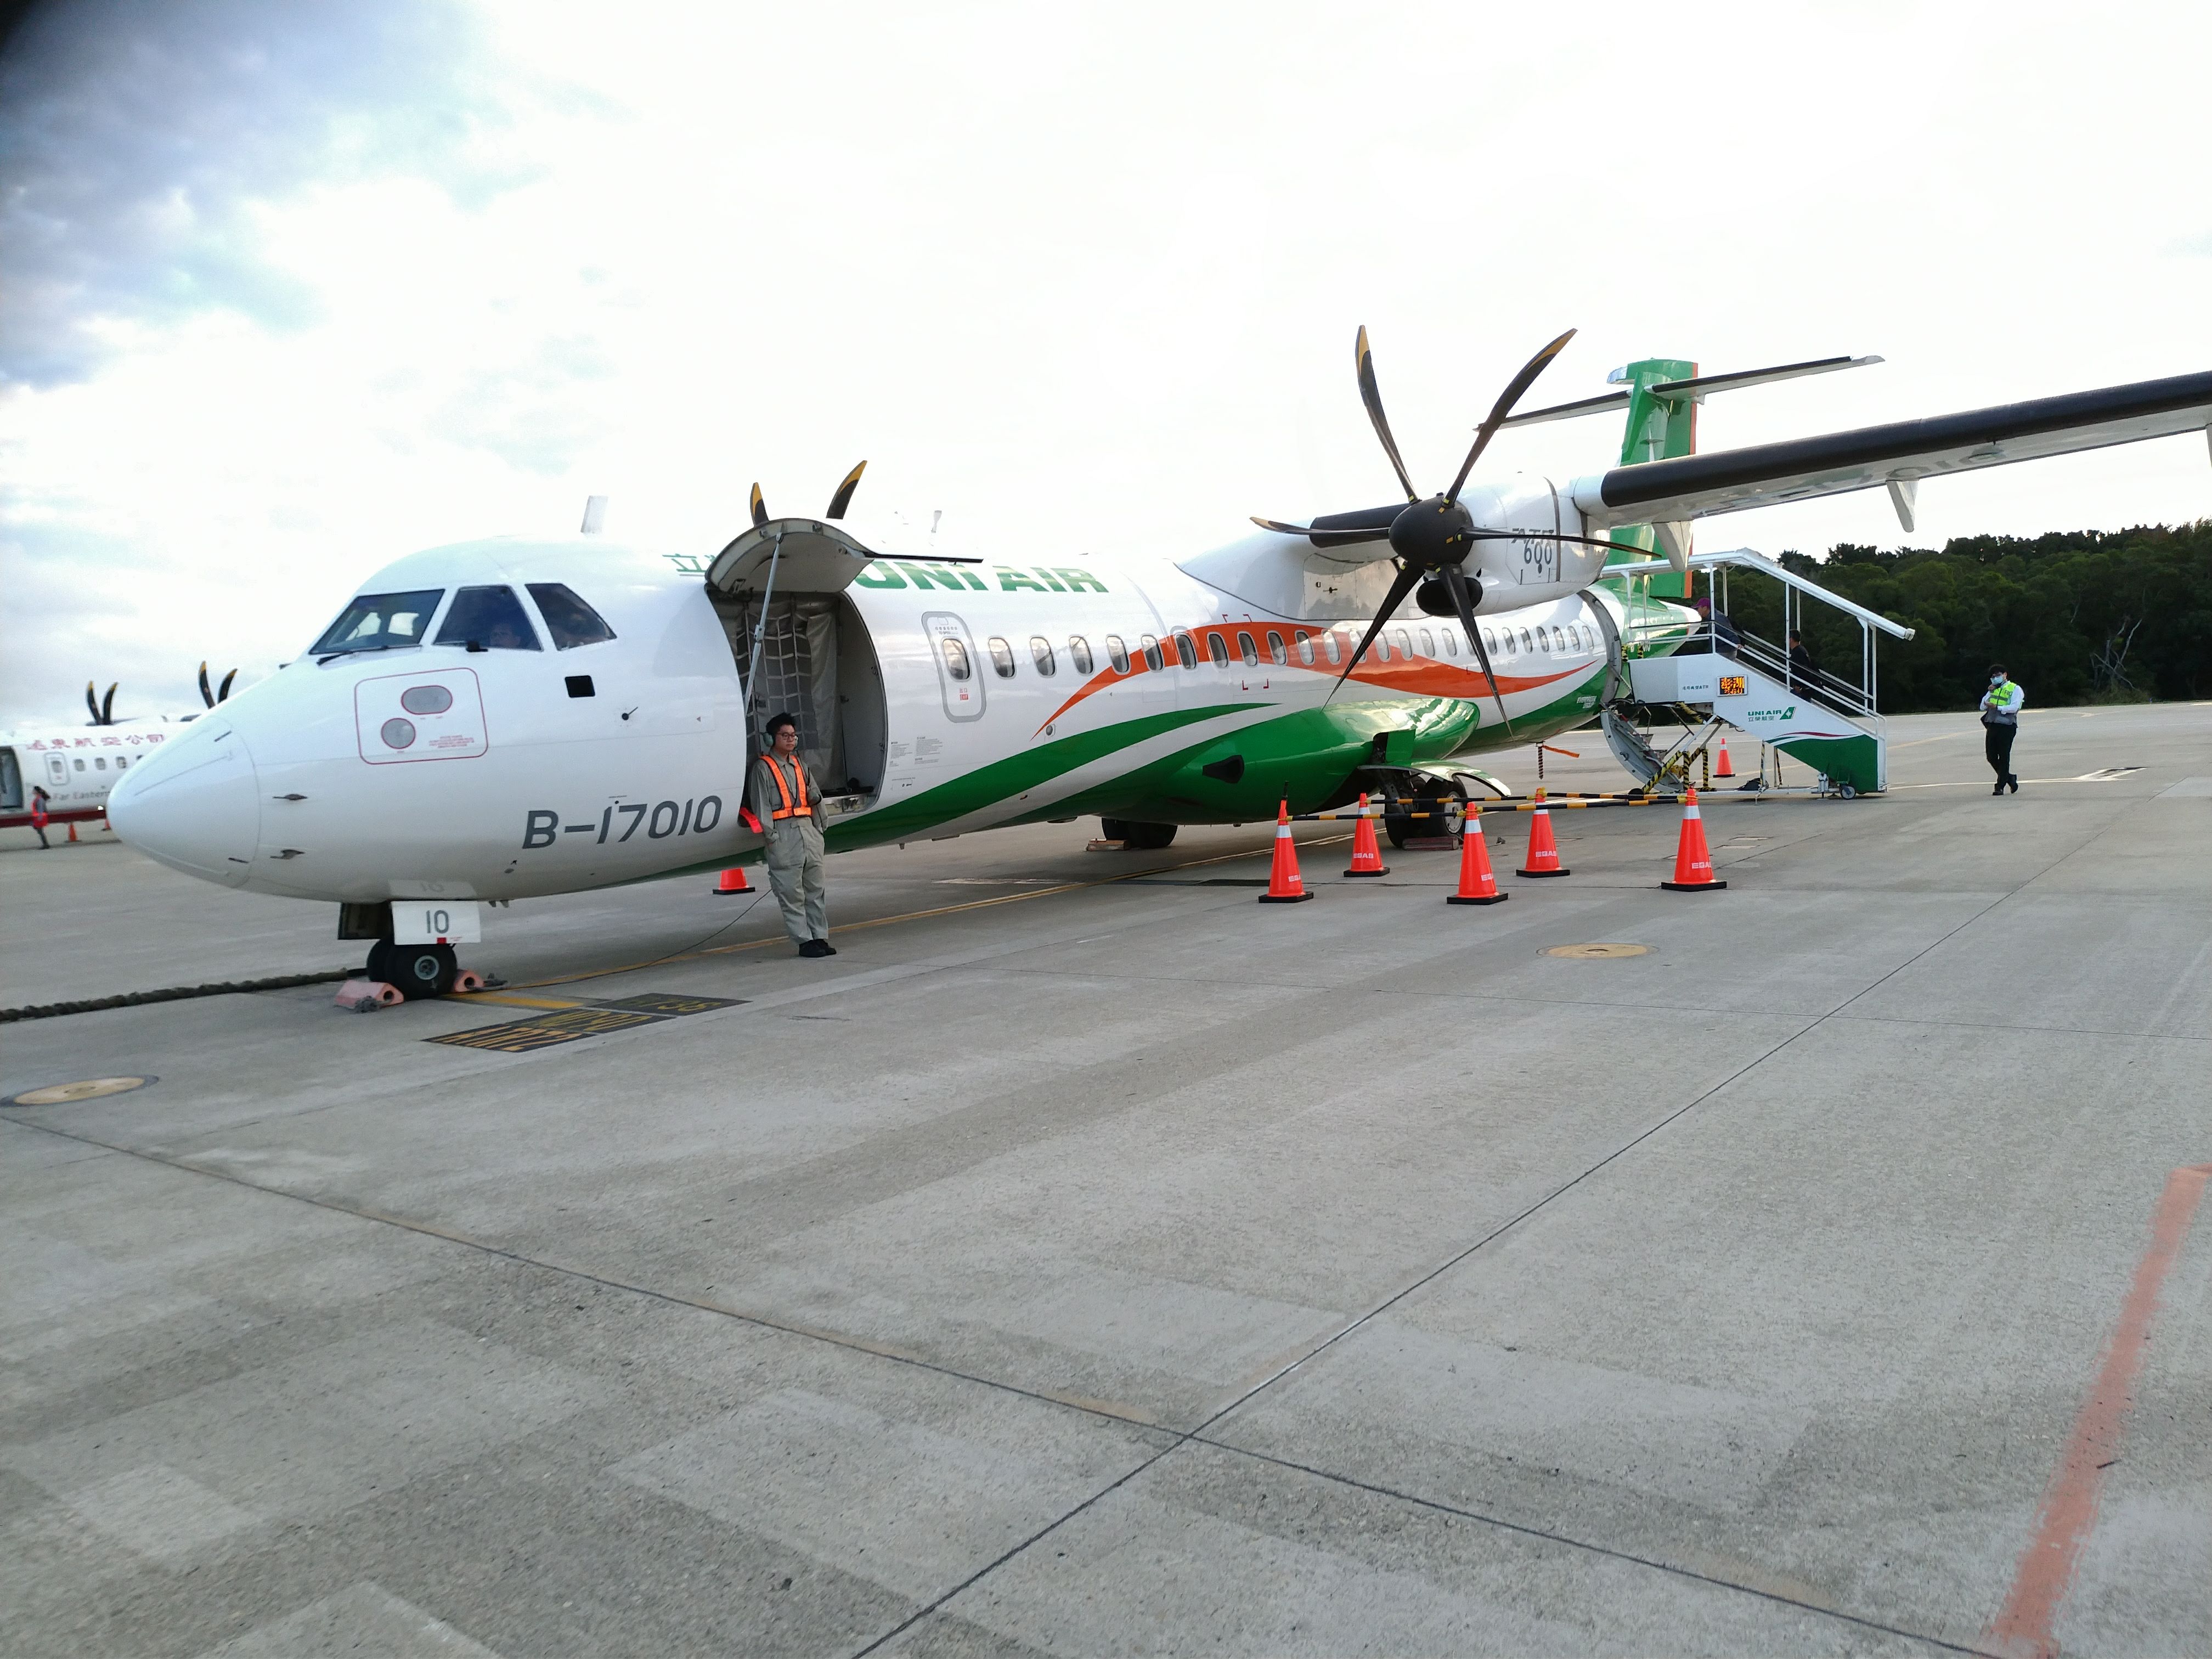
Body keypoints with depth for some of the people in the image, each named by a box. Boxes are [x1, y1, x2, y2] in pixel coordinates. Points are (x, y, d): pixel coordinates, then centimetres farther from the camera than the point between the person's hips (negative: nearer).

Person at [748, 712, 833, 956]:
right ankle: (804, 941, -1)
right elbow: (762, 805, -7)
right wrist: (770, 836, -14)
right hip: (784, 833, -7)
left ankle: (820, 937, 13)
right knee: (791, 892, -4)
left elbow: (814, 797, 21)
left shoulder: (799, 765, 19)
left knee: (816, 888, 7)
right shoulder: (763, 768, -1)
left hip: (808, 829, 7)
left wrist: (818, 830, 14)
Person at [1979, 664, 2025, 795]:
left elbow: (2014, 708, -12)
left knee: (2004, 757, -2)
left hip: (2007, 726, -6)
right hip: (1992, 726, 6)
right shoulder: (1993, 689, 20)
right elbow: (1982, 707, 12)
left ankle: (2000, 786, 0)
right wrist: (1990, 693, 2)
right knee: (1991, 756, 5)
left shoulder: (2015, 689, 2)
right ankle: (2010, 779, 23)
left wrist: (1996, 707, -17)